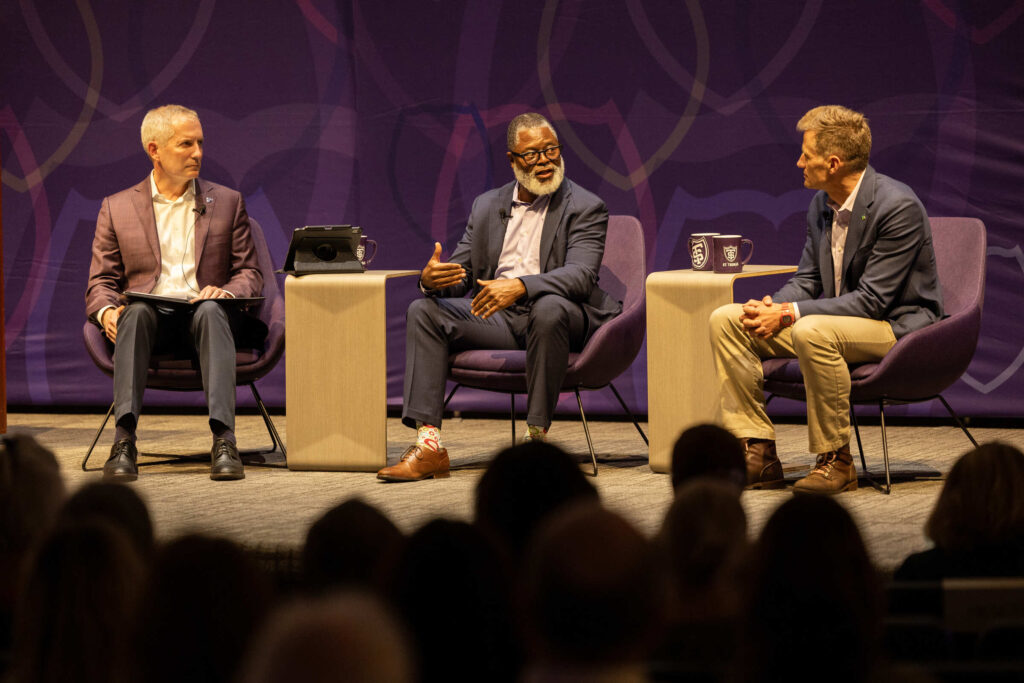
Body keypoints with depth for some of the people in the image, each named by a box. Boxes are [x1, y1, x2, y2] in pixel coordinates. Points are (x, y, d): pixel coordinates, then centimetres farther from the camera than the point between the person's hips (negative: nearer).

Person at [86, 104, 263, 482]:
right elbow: (101, 281, 11)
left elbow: (250, 273, 13)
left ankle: (223, 440, -49)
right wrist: (107, 311, -13)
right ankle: (124, 440, -46)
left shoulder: (227, 202, 16)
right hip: (150, 318, 0)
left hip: (202, 318, 0)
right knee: (136, 311, -36)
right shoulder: (117, 208, 14)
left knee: (212, 311, -36)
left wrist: (226, 291, -11)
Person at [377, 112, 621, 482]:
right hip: (496, 316, 5)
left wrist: (520, 286, -34)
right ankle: (428, 445, -24)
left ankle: (537, 436, -31)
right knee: (424, 311, -14)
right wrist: (432, 279, -14)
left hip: (557, 315, -5)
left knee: (550, 308, -39)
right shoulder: (487, 205, 16)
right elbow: (460, 269, 13)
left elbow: (581, 275, -17)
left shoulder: (585, 208, -1)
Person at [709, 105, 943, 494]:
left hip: (898, 327, -9)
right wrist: (772, 306, -12)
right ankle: (759, 452, -6)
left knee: (812, 332, -39)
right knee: (725, 320, -4)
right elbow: (807, 279, 12)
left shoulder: (898, 206, -21)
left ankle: (837, 461, -25)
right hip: (834, 321, 9)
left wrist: (789, 314, -26)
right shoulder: (821, 204, 6)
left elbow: (871, 300, -23)